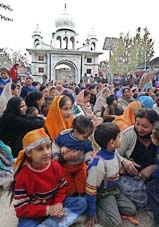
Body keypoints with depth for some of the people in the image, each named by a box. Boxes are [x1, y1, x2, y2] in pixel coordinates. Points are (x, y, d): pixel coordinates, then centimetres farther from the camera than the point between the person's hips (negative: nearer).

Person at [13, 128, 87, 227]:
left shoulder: (55, 166, -9)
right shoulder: (22, 176, -21)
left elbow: (61, 187, 2)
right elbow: (21, 209, -18)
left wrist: (58, 204, -18)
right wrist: (48, 210, -26)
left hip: (54, 205, 5)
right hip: (32, 213, -4)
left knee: (81, 202, -13)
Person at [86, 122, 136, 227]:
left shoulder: (115, 153, -11)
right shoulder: (98, 164, -35)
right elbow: (91, 189, -25)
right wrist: (91, 213, -16)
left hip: (115, 189, 8)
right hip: (103, 194, -8)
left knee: (132, 211, 4)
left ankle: (109, 208, 13)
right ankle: (97, 208, 3)